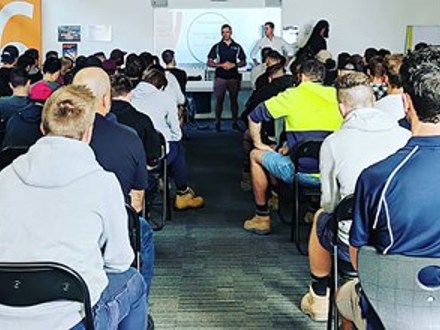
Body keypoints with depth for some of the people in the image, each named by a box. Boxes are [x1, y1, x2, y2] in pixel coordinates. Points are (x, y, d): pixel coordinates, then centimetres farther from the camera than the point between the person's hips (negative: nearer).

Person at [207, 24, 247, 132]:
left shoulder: (237, 47, 8)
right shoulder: (217, 47, 3)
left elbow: (243, 62, 10)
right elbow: (209, 63, 1)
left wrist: (234, 65, -9)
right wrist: (221, 65, -12)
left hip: (233, 78, 1)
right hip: (220, 78, -1)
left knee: (234, 100, 5)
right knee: (219, 100, 1)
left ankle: (235, 122, 12)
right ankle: (217, 122, 8)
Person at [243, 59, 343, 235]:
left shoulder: (293, 95, -4)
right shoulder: (336, 96, 5)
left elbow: (254, 116, 4)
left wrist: (258, 144, 19)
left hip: (300, 173, -4)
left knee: (256, 155, 20)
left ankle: (262, 218, 24)